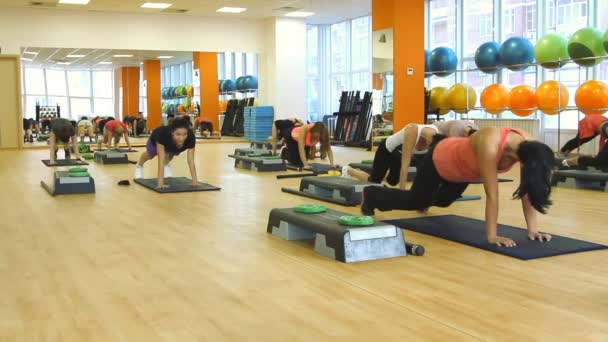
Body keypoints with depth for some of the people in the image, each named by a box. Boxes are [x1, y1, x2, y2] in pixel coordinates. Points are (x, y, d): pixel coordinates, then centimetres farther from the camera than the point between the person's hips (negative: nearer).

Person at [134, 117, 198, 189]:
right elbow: (161, 160, -51)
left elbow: (191, 160, -40)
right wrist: (160, 182, -56)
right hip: (156, 142, -1)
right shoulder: (163, 134, -50)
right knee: (150, 155, 26)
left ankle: (166, 164, 39)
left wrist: (194, 180, -44)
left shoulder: (190, 137, -44)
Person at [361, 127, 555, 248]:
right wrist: (492, 236, -41)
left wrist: (532, 229, -26)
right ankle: (371, 195, 39)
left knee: (443, 201, 32)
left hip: (462, 167, 6)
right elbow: (492, 194, -45)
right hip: (440, 160, -6)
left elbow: (527, 190, -23)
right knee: (415, 201, 14)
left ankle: (426, 200, 67)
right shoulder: (490, 145, -47)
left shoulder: (526, 146, -28)